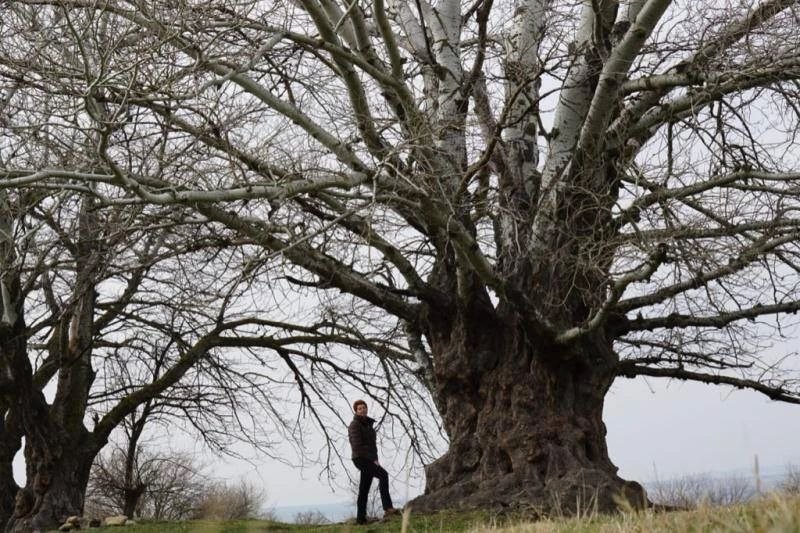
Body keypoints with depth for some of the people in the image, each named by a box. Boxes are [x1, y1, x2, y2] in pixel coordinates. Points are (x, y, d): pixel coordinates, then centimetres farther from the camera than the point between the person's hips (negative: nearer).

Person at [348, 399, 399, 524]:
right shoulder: (354, 425, -10)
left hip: (369, 460, 9)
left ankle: (360, 518, 11)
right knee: (383, 475, -26)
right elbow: (357, 446, -18)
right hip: (361, 459, -9)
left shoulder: (368, 424, 17)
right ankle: (388, 508, -32)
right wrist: (372, 459, -19)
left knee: (364, 490, 8)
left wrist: (375, 459, 6)